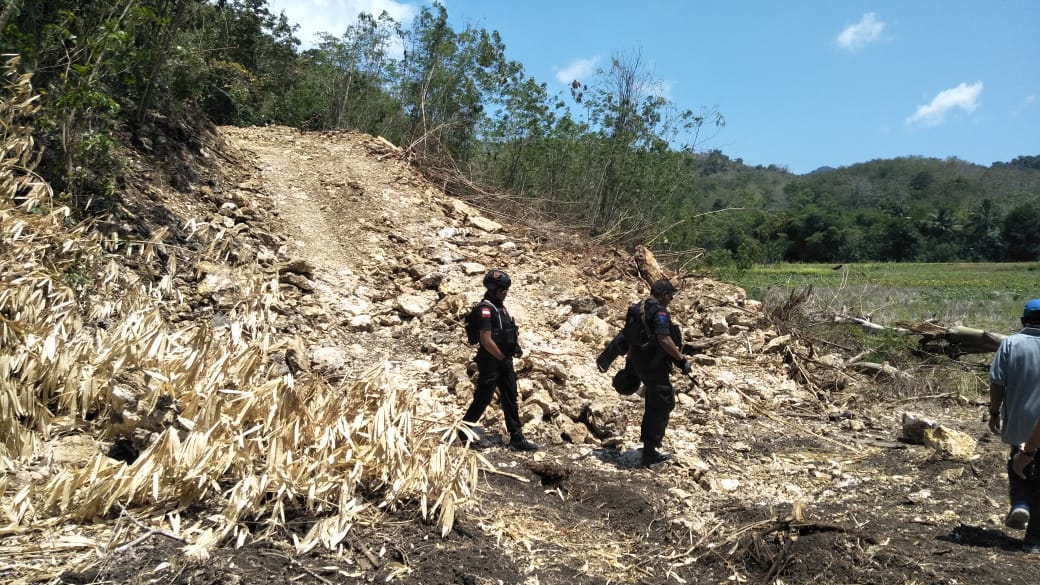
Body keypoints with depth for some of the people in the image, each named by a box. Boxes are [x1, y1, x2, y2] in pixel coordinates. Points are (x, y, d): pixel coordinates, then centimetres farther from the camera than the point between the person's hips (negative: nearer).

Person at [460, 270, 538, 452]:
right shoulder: (485, 309, -16)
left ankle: (517, 438, 13)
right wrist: (503, 358, -14)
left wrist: (516, 347, 7)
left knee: (510, 400, 9)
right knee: (482, 399, -1)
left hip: (504, 362, 9)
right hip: (490, 362, -9)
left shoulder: (500, 307, 13)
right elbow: (486, 340, -21)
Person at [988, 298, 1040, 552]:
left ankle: (1019, 504, 3)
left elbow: (997, 383, -7)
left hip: (1017, 421, 0)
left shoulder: (1010, 343, -7)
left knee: (1019, 464, 26)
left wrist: (994, 412, 6)